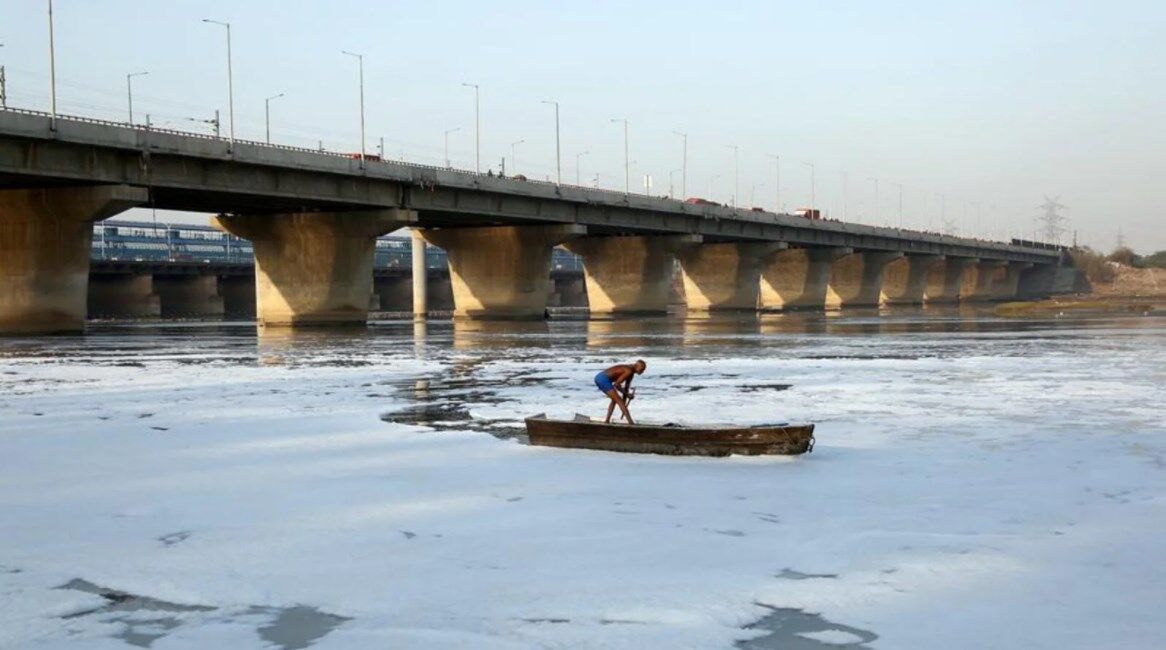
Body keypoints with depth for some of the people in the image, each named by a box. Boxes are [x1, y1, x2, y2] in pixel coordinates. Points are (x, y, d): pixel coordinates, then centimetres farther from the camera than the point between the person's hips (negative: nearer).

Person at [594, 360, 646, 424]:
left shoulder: (631, 373, 18)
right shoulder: (629, 371, -13)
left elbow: (626, 388, 22)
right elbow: (616, 384, -19)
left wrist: (624, 406, 22)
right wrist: (627, 394, -7)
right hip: (604, 379, -10)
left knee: (614, 400, 23)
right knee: (618, 400, -9)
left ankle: (607, 421, 20)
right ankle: (631, 422, -13)